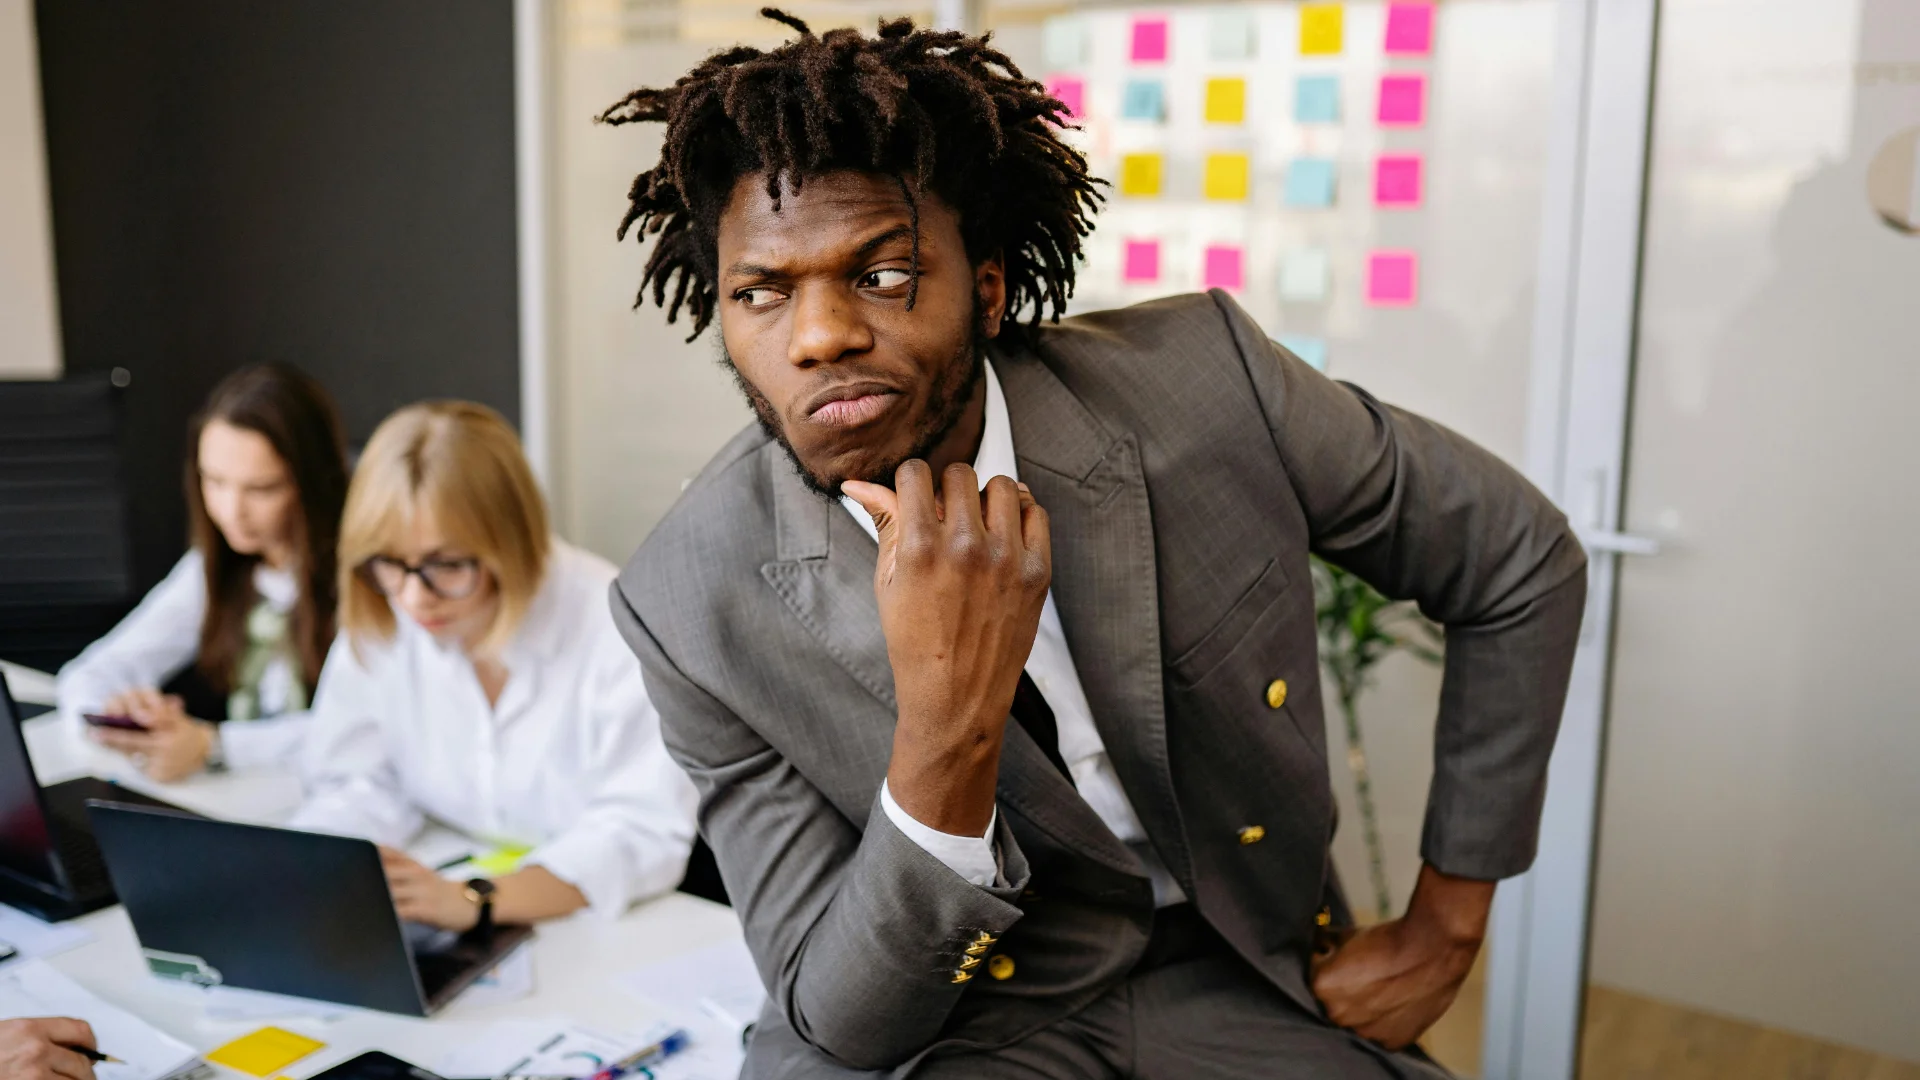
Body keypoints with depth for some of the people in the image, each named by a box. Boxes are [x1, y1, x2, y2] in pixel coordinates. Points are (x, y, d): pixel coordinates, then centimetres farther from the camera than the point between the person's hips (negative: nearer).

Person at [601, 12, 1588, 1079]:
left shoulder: (1203, 385, -17)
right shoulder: (693, 605, -17)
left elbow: (1525, 559, -2)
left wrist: (1445, 929, -1)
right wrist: (948, 730, -34)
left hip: (1243, 985, 3)